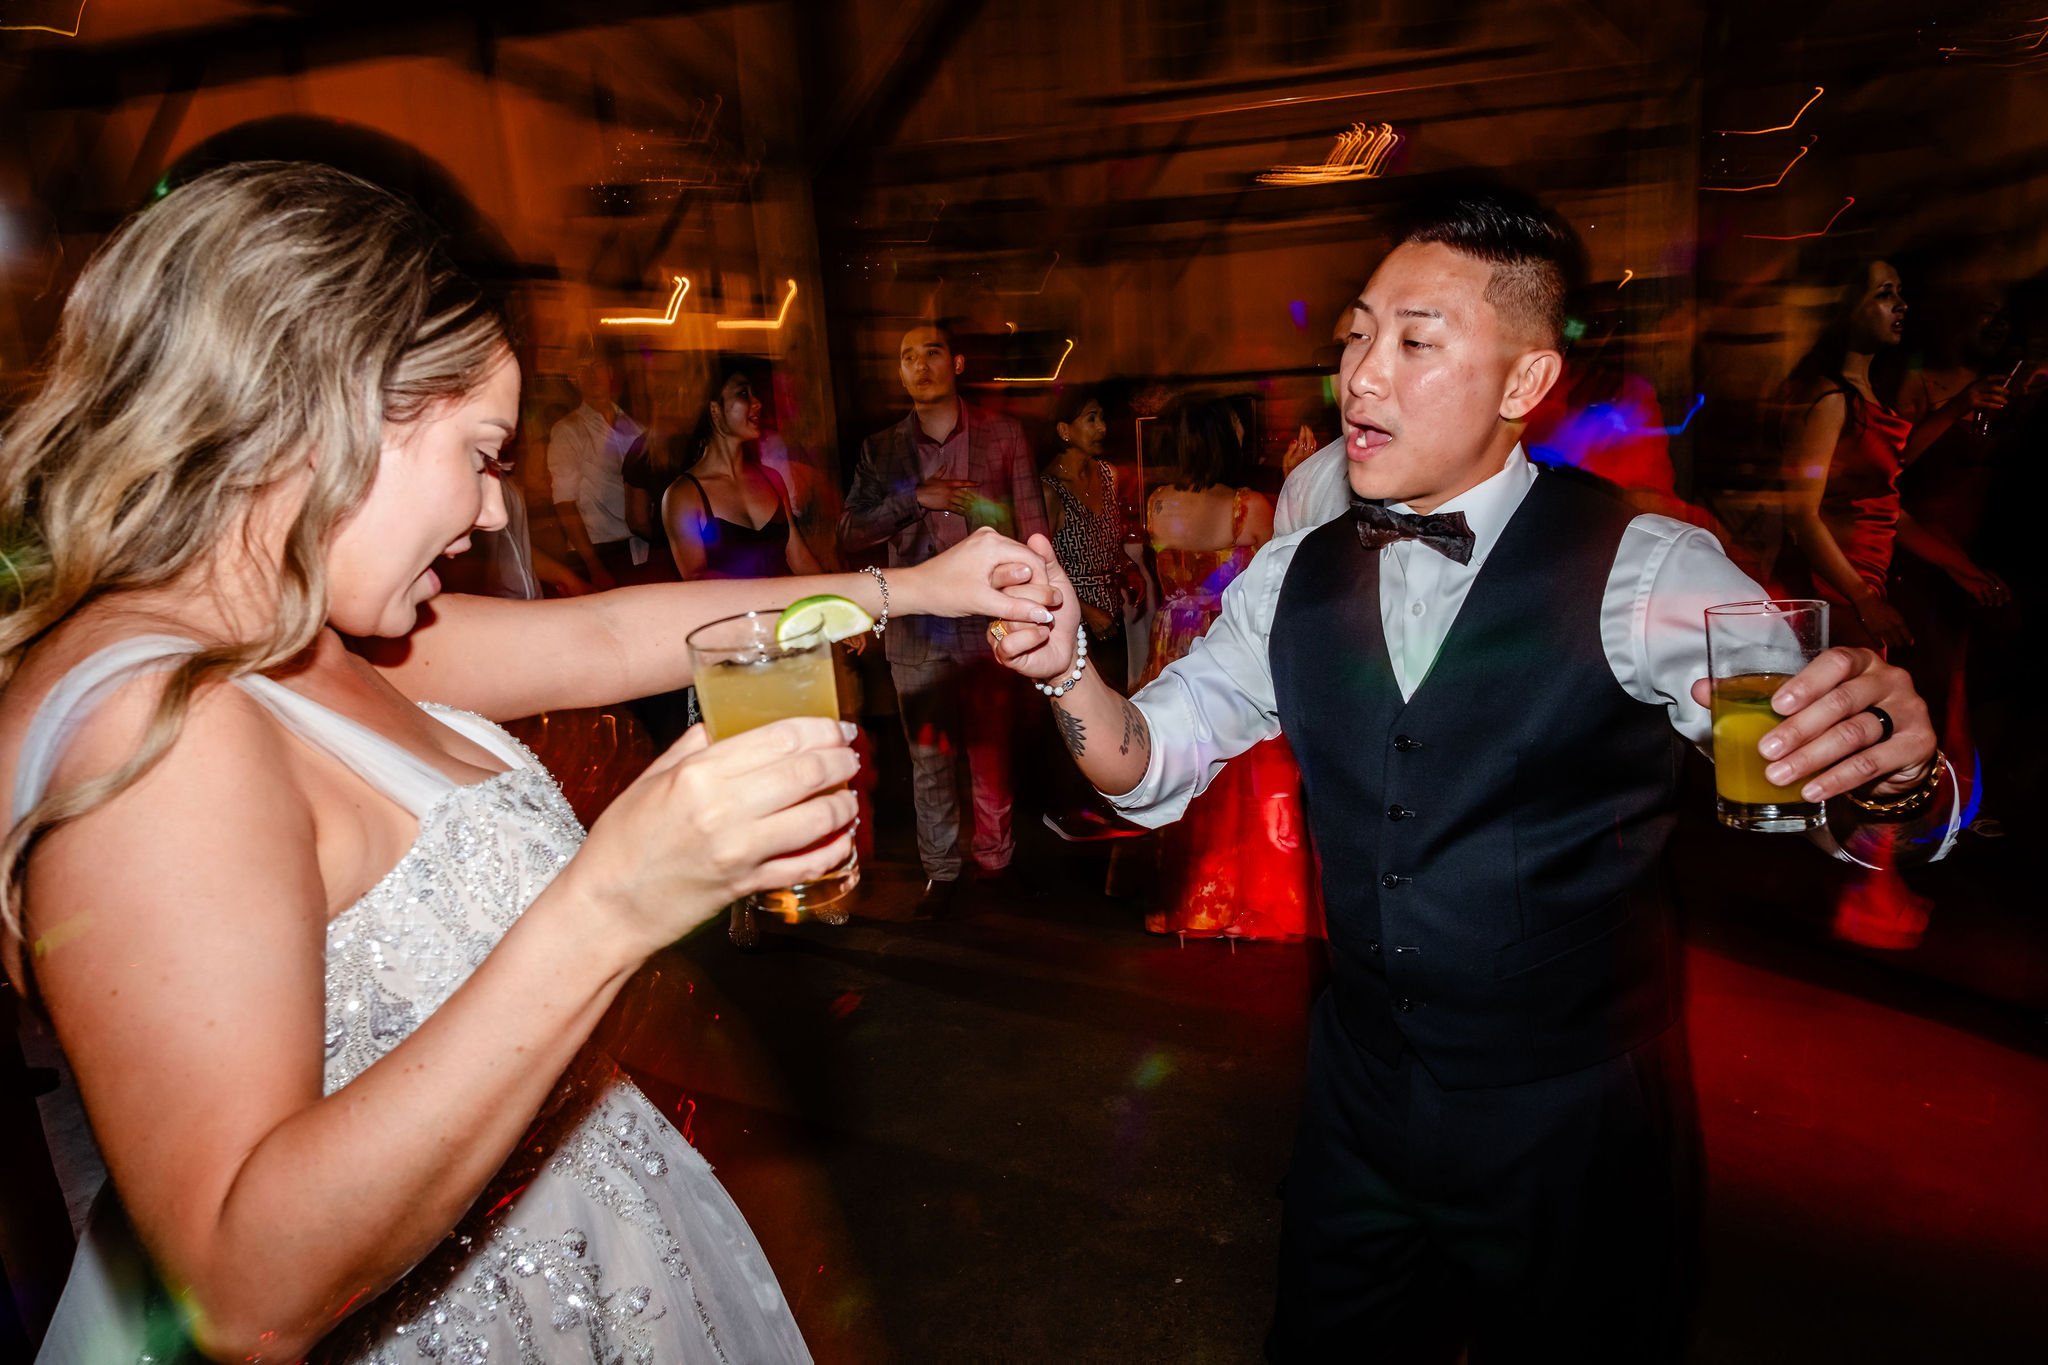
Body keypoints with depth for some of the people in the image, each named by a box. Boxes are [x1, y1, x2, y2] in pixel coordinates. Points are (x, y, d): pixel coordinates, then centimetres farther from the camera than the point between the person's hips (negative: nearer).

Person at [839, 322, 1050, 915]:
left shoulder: (1003, 435, 3)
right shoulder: (881, 450, 7)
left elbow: (1032, 527, 2)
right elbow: (849, 536, 2)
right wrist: (913, 499, -12)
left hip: (987, 625, -1)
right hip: (915, 631, 2)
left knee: (990, 751, 8)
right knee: (928, 759, 9)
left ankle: (995, 859, 26)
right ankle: (940, 870, 21)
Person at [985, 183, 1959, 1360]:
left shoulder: (1642, 571, -15)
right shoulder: (1296, 581, -2)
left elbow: (1807, 753, -20)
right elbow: (1149, 764, -2)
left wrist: (1892, 774, -43)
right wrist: (1068, 665, -21)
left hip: (1576, 1127, -3)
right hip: (1360, 1097, 4)